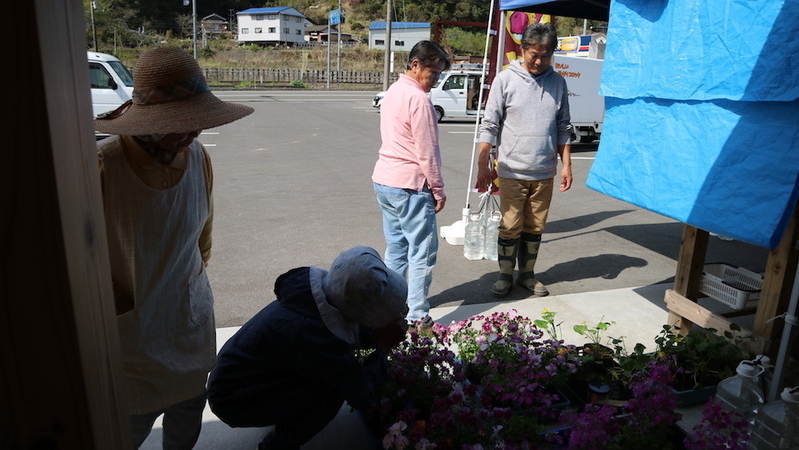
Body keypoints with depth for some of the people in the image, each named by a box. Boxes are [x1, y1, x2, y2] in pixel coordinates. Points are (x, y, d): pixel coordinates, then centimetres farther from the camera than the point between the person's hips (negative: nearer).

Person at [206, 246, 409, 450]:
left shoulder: (321, 290, -15)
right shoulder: (312, 334, -38)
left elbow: (342, 330, 8)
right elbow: (363, 396, -27)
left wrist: (375, 334, -11)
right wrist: (383, 349, -12)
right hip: (234, 401, -8)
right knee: (331, 392, -22)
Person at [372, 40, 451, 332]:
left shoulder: (393, 91, 14)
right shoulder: (418, 99, -15)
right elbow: (426, 152, -16)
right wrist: (438, 190, -6)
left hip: (383, 180, 10)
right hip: (410, 186, -9)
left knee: (396, 249, 16)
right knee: (422, 252, -1)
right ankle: (417, 318, 3)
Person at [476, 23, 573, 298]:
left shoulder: (558, 83, 7)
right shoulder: (505, 80, -3)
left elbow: (563, 128, 12)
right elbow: (489, 125, -4)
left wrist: (566, 165, 8)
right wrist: (483, 165, -7)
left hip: (544, 173, 3)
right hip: (512, 171, -3)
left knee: (534, 228, 11)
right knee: (510, 227, 3)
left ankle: (527, 274, 27)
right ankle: (505, 275, 20)